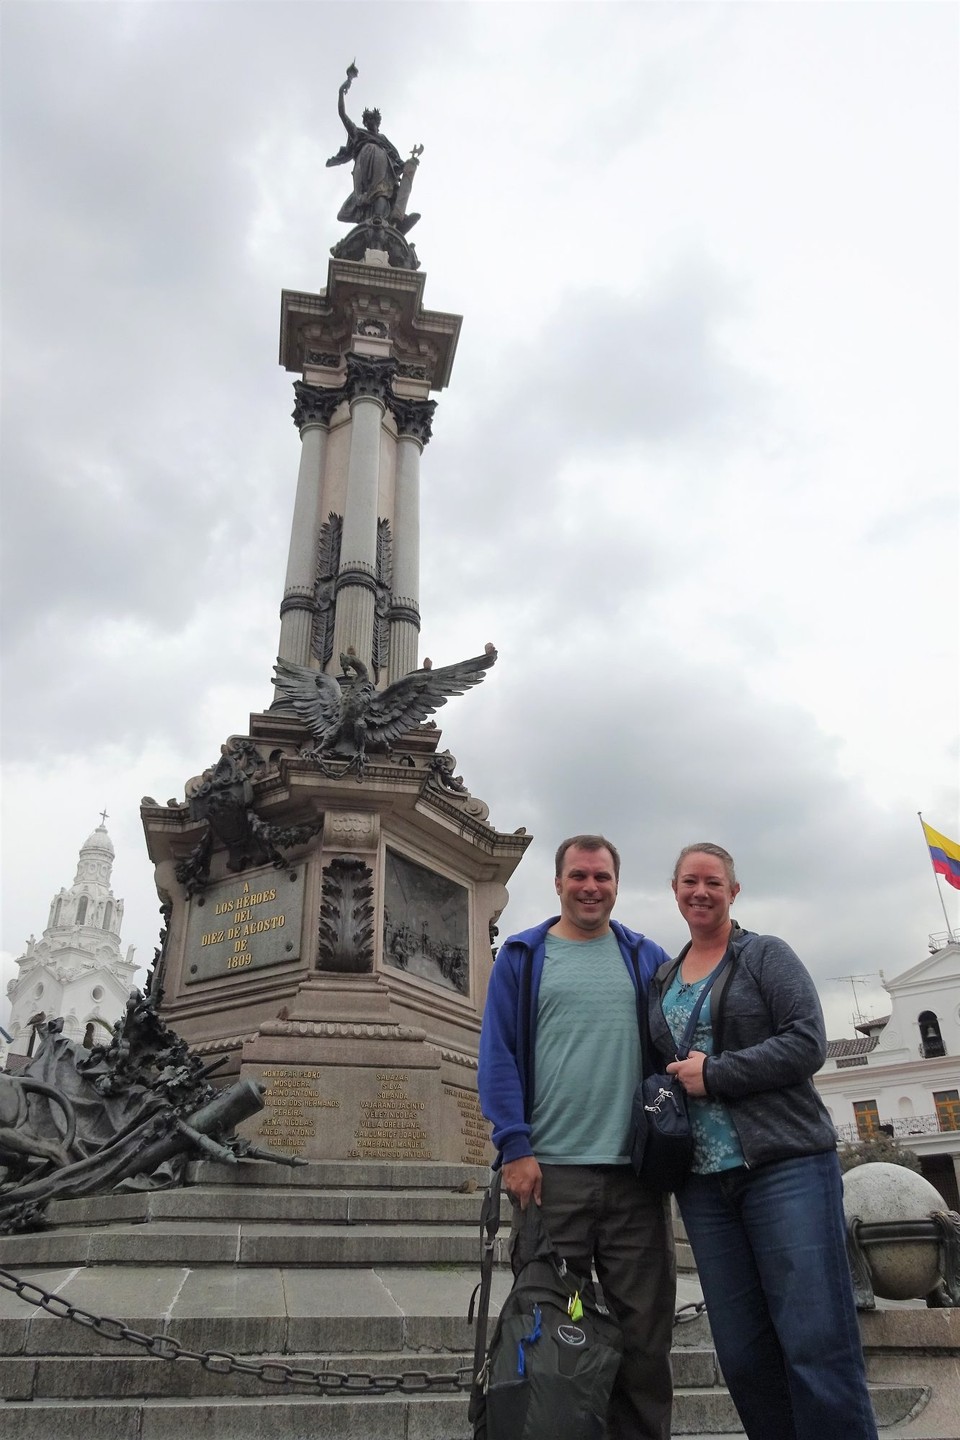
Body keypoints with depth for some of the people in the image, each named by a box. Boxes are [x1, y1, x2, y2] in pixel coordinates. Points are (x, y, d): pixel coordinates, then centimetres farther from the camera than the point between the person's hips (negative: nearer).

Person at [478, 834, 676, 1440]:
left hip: (637, 1169, 2)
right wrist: (515, 1148, -8)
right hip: (550, 1169, -1)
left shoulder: (648, 959, 11)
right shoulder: (522, 958, 5)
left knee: (646, 1327, 8)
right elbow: (498, 1056, 0)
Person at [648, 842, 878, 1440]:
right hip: (704, 1181, 5)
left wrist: (715, 1074, -14)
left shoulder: (767, 955, 1)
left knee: (816, 1343, -6)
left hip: (785, 1165, -5)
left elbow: (808, 1042, -11)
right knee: (743, 1354, 8)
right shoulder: (662, 980, 16)